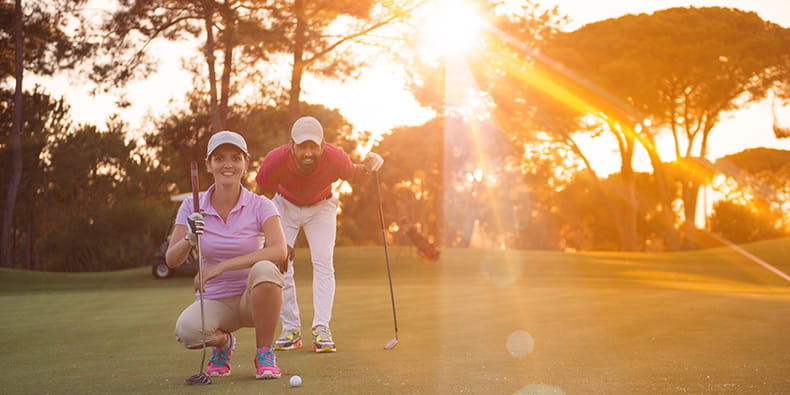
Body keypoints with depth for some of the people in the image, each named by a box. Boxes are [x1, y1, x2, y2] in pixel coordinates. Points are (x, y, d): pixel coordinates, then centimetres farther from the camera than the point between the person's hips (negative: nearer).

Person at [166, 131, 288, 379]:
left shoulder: (260, 206, -8)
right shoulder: (192, 207, -2)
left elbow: (279, 251, -26)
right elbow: (171, 260, -9)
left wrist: (222, 266, -34)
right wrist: (189, 240, -32)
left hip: (254, 300, -1)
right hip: (215, 301, 1)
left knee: (264, 269, -35)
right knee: (186, 331, -32)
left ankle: (264, 353, -13)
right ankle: (222, 342, 7)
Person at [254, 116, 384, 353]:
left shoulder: (334, 158, -33)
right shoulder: (275, 161, -35)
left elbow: (351, 174, -7)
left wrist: (366, 166, -32)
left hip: (321, 207, 0)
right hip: (284, 205, 0)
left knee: (323, 263, -14)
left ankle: (322, 330, -15)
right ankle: (291, 331, 2)